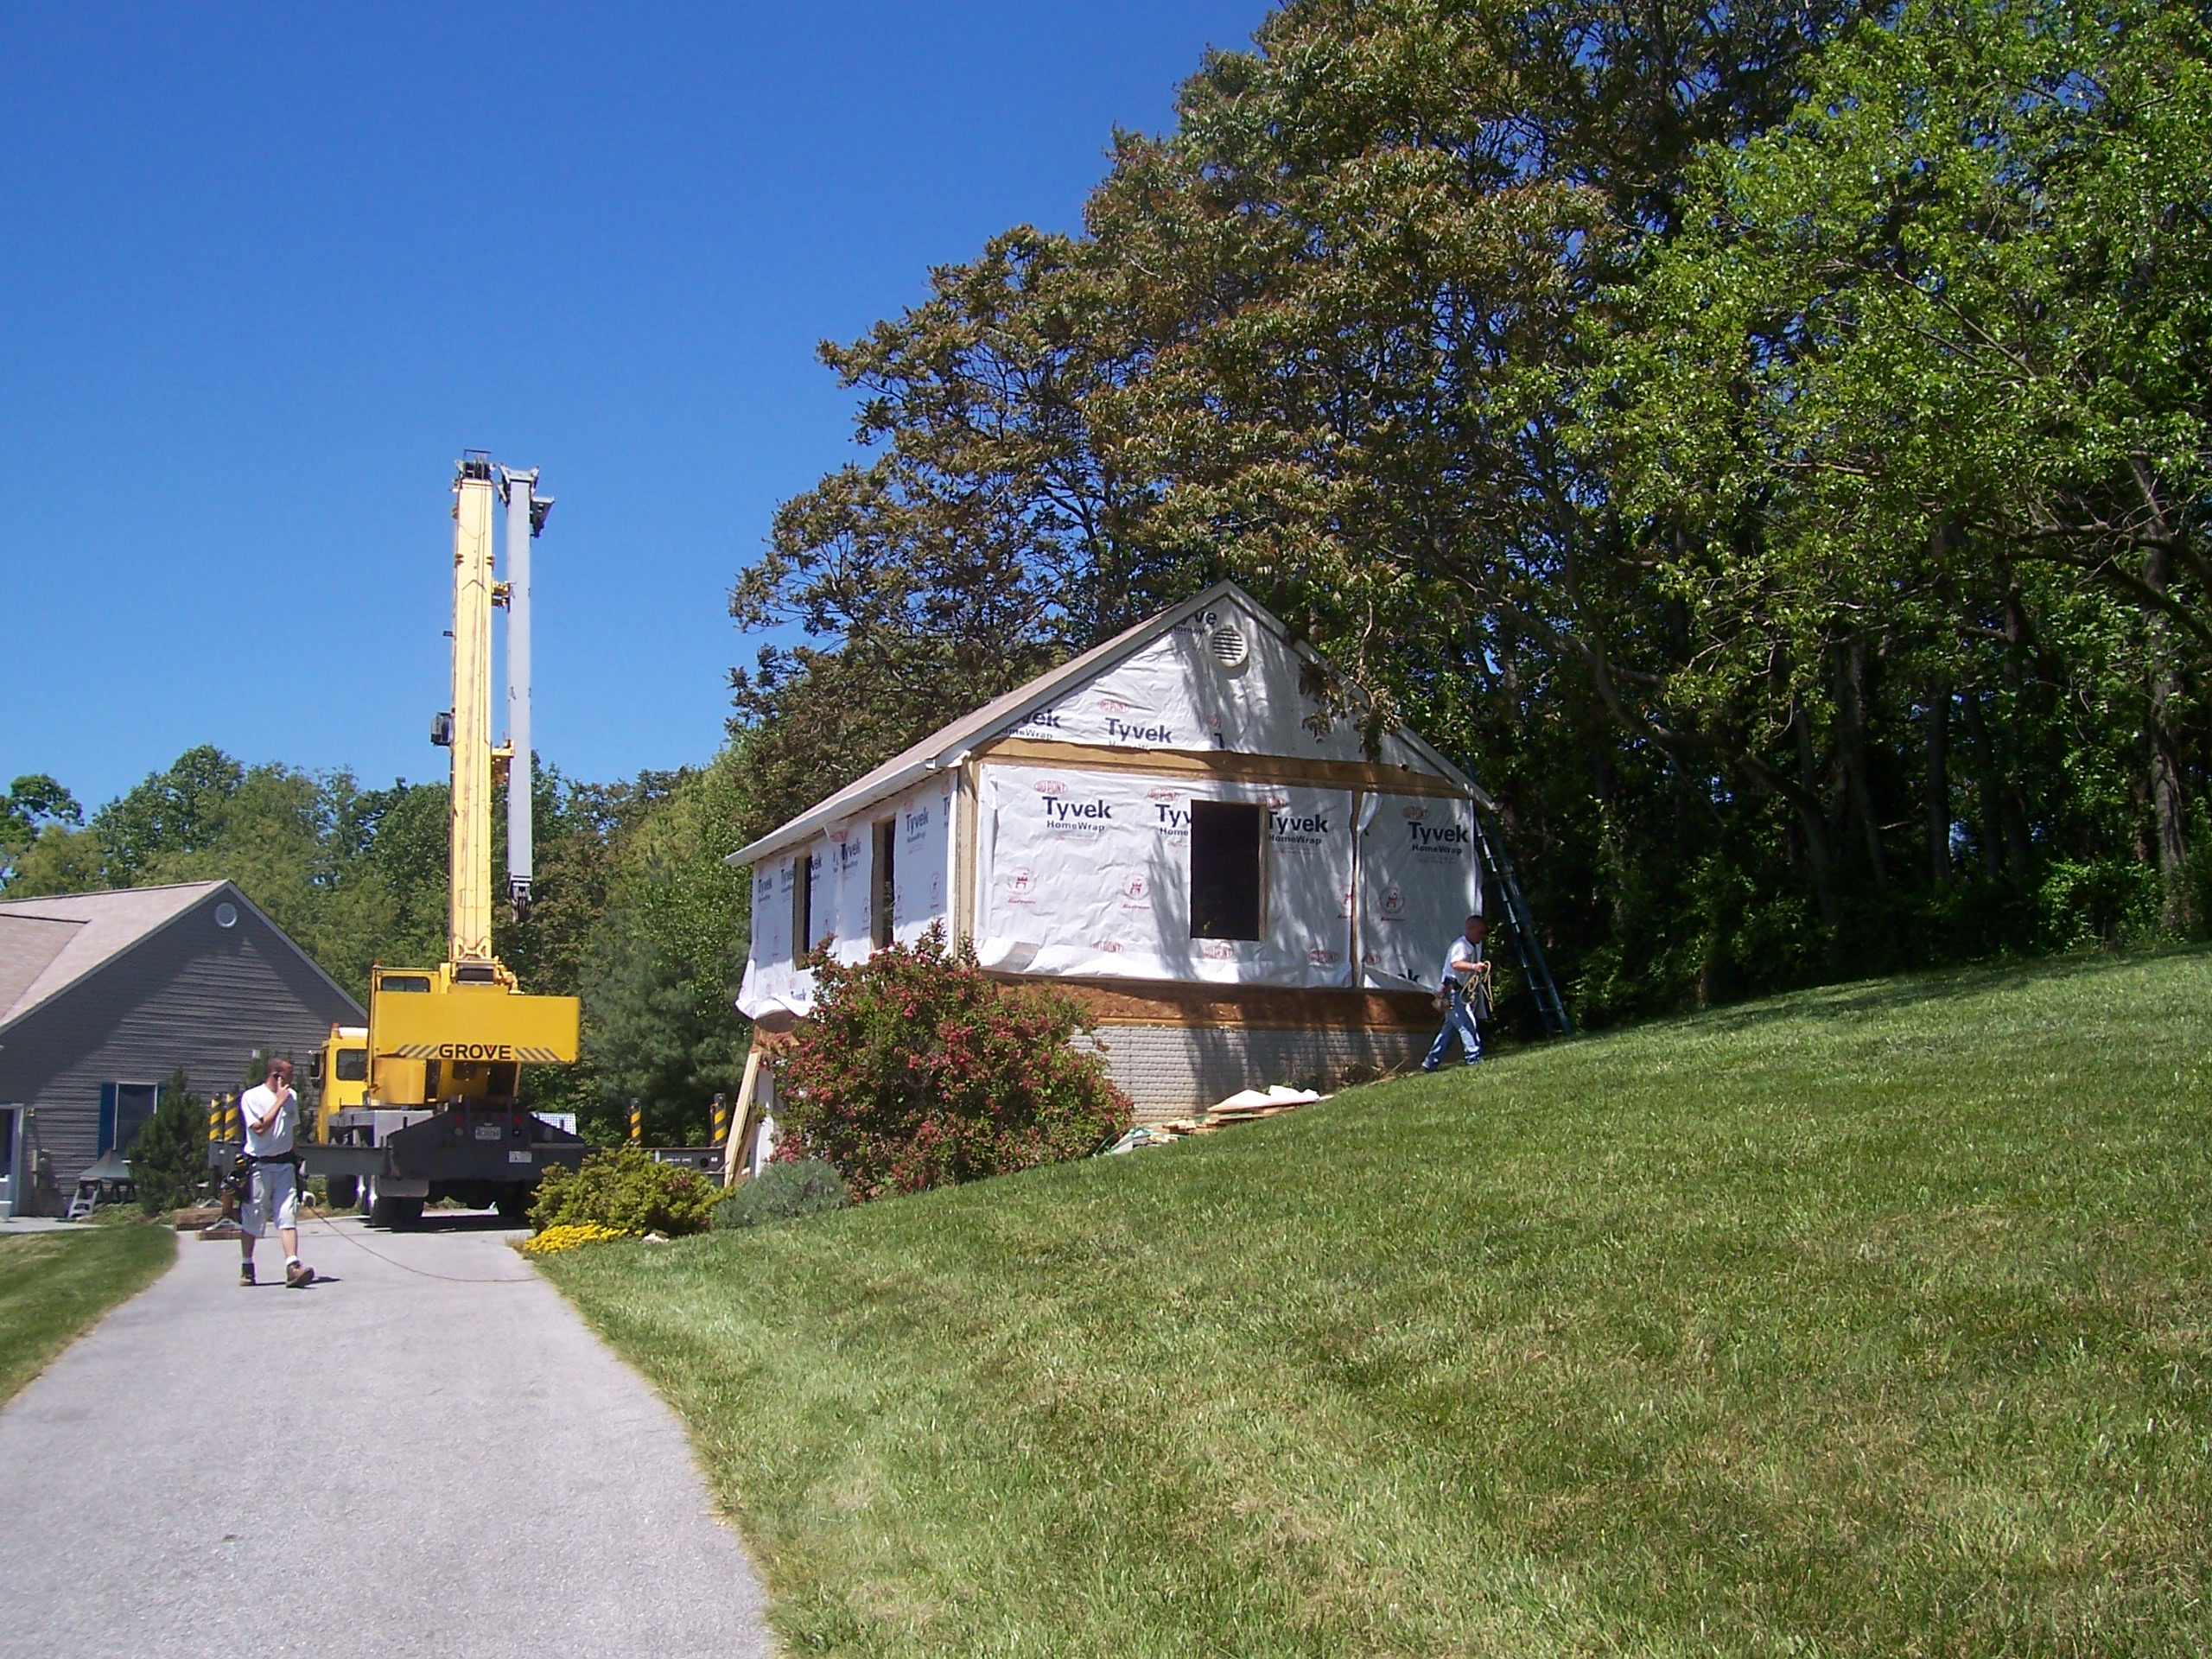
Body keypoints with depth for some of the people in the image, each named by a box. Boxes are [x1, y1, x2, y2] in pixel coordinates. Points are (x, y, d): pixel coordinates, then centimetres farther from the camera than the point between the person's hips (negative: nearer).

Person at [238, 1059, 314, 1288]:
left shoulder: (292, 1097, 11)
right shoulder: (251, 1097, -6)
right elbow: (260, 1128, -18)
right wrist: (279, 1101, -15)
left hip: (284, 1165, 4)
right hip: (259, 1166, -3)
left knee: (288, 1217, -9)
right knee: (252, 1220, 6)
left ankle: (293, 1266, -20)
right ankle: (247, 1266, 24)